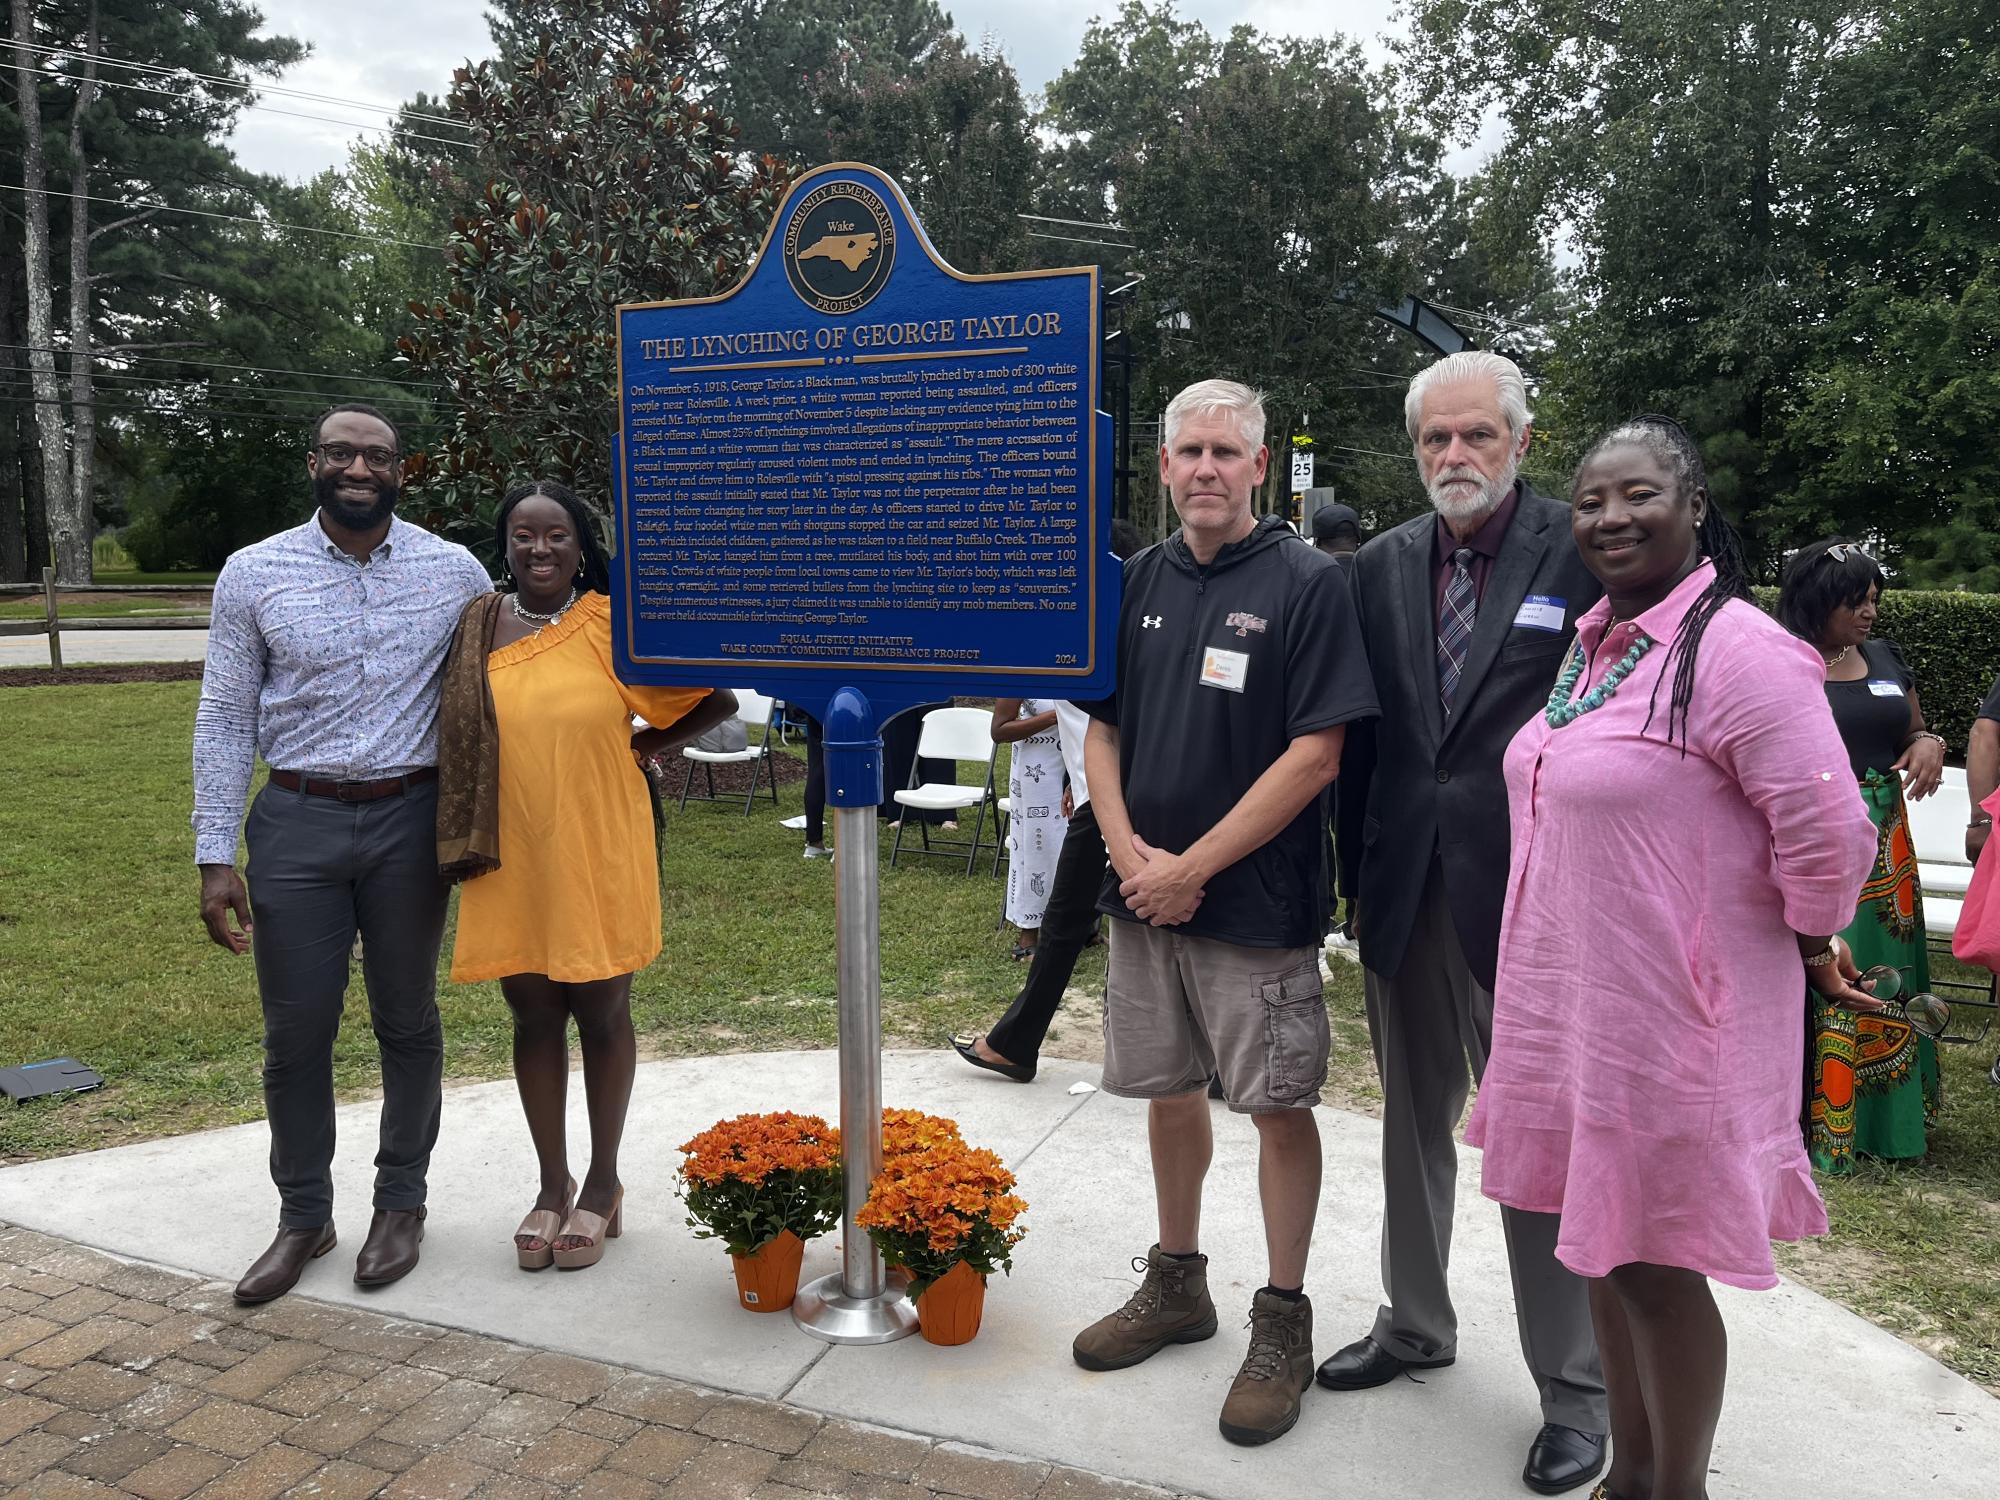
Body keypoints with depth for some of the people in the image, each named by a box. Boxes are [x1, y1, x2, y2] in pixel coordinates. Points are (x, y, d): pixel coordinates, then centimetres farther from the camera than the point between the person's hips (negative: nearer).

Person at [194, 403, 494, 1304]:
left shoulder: (456, 572, 0)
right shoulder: (254, 573, 0)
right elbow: (224, 719, 1)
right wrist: (214, 856, -3)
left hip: (409, 822, 0)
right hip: (297, 823, 0)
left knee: (408, 1021, 11)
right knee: (295, 1031, 6)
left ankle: (400, 1203, 28)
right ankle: (303, 1218, 25)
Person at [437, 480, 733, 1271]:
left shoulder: (613, 626, -6)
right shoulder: (476, 630, 3)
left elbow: (715, 697, -2)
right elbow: (455, 742, 14)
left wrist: (640, 747, -2)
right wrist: (465, 841, 5)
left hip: (598, 856, -2)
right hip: (511, 860, 3)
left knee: (602, 1014, 9)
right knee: (533, 1018, 11)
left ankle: (603, 1184, 27)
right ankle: (552, 1185, 28)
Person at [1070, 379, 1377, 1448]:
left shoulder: (1308, 585, -8)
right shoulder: (1136, 583, 8)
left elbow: (1315, 755, -14)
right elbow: (1102, 730, 10)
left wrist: (1194, 867, -15)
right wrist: (1130, 852, -6)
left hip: (1253, 902, -5)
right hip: (1142, 892, 5)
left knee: (1278, 1106, 4)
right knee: (1167, 1089, 16)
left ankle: (1282, 1319, 21)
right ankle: (1176, 1284, 34)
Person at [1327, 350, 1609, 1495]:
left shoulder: (1581, 553, -7)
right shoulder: (1385, 564, 7)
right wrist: (1356, 869, 4)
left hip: (1525, 893, -5)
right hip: (1405, 893, 5)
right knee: (1415, 1122, 19)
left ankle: (1574, 1385, 25)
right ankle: (1417, 1324, 40)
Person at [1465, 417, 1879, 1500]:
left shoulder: (1738, 650, -19)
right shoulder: (1593, 642, 8)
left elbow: (1827, 832, -21)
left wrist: (1811, 948, -5)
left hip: (1674, 1022, -8)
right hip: (1570, 1002, 8)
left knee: (1657, 1269, 7)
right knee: (1604, 1248, 20)